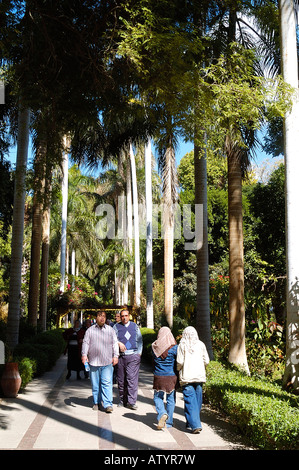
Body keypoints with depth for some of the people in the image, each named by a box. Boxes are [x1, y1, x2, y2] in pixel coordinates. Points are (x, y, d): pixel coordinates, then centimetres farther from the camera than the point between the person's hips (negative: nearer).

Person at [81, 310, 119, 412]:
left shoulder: (110, 330, 11)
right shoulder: (90, 330, 9)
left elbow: (115, 343, 10)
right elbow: (85, 343, 5)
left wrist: (115, 356, 1)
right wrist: (84, 354, -7)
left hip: (107, 362, -1)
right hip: (94, 361, 1)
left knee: (107, 383, -8)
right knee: (95, 384, 7)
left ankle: (108, 404, -8)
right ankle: (96, 402, 21)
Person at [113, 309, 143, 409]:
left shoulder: (134, 326, 15)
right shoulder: (116, 327, 11)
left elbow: (139, 340, 17)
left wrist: (139, 353, 8)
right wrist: (119, 343, -15)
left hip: (133, 356, 0)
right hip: (121, 356, 1)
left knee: (132, 378, -9)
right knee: (121, 379, 5)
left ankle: (131, 402, -7)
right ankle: (122, 401, 17)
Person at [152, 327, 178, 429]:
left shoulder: (154, 347, -4)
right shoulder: (174, 348, -10)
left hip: (158, 377, 1)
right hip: (171, 376, -1)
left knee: (157, 397, 14)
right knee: (171, 399, 11)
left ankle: (162, 414, -12)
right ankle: (168, 422, 16)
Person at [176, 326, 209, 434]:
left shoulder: (182, 345, -4)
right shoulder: (201, 345, 3)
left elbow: (180, 362, -9)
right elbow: (206, 361, 3)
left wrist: (178, 369, 12)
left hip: (186, 377, -3)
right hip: (199, 376, 3)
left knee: (190, 401, -1)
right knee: (197, 400, 14)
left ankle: (195, 425, -10)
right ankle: (190, 423, 25)